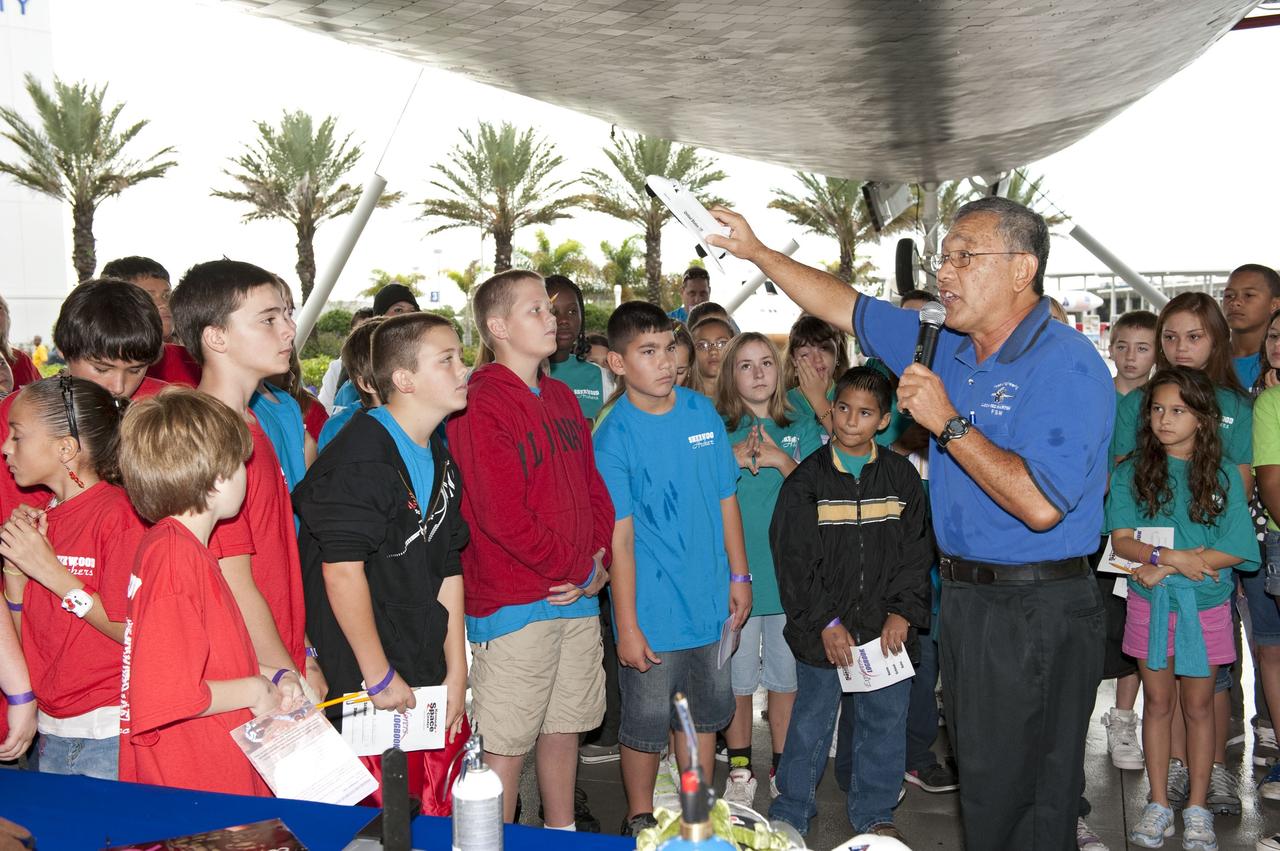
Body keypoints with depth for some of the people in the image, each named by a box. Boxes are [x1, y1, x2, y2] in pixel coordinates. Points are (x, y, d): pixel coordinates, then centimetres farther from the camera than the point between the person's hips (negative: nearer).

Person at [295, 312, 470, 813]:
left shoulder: (440, 461, 10)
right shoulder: (361, 457, -16)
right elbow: (342, 570, -20)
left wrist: (456, 672, 10)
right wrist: (379, 677, -15)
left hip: (432, 680, 8)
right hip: (367, 686, -8)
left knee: (438, 818, 13)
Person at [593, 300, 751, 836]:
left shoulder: (702, 412, 0)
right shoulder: (614, 437, -14)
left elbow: (726, 499, 8)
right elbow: (619, 538, -15)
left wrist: (739, 576, 8)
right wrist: (627, 626, -15)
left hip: (710, 603, 5)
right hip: (652, 612, -5)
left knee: (705, 712, 18)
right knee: (646, 726, 9)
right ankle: (640, 821, 30)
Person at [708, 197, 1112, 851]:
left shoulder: (1067, 365, -17)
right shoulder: (948, 348, 8)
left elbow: (1040, 505, -27)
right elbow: (845, 308, 17)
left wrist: (947, 423, -22)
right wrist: (757, 252, 12)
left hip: (1036, 614, -8)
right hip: (963, 598, 8)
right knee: (980, 786, 18)